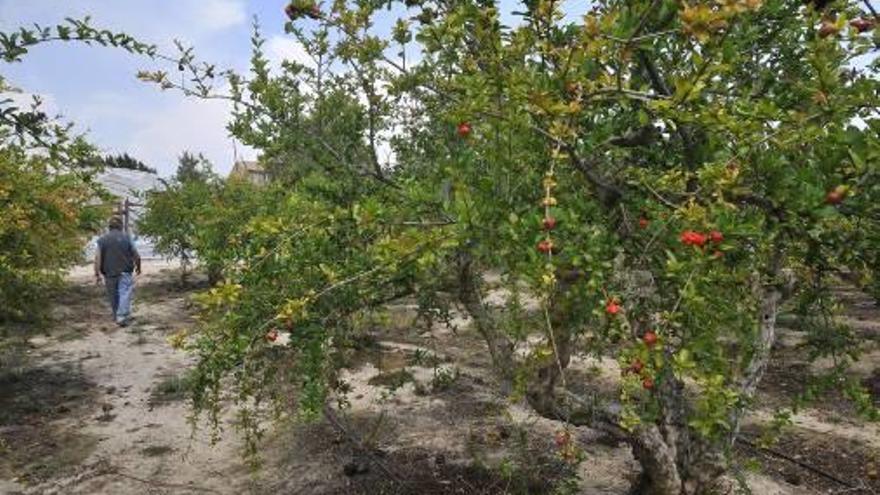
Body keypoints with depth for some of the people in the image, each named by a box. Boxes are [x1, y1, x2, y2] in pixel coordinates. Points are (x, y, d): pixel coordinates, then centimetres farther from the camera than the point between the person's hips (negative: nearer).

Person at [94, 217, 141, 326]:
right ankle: (122, 317, -13)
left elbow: (97, 257, -8)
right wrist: (138, 267, 15)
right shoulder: (126, 238, -3)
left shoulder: (102, 239, 0)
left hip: (109, 273, 2)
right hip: (125, 272, -2)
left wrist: (97, 274, -5)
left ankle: (117, 316, 29)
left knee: (113, 296, 16)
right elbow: (137, 256, -3)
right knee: (125, 294, -2)